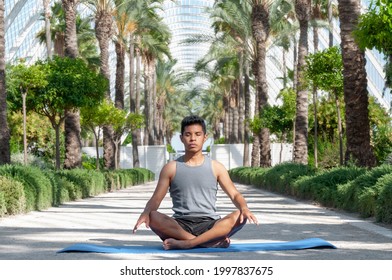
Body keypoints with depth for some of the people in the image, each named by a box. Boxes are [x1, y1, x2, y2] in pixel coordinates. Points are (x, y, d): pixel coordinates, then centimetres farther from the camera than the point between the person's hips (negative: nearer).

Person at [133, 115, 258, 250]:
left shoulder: (216, 167, 9)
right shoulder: (171, 168, 8)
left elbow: (235, 194, 7)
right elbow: (156, 199, 6)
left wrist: (244, 208, -16)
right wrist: (145, 212, -16)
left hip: (209, 224, 0)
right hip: (179, 225, 0)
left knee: (239, 217, -28)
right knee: (153, 217, -31)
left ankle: (185, 243, -37)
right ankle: (213, 241, -32)